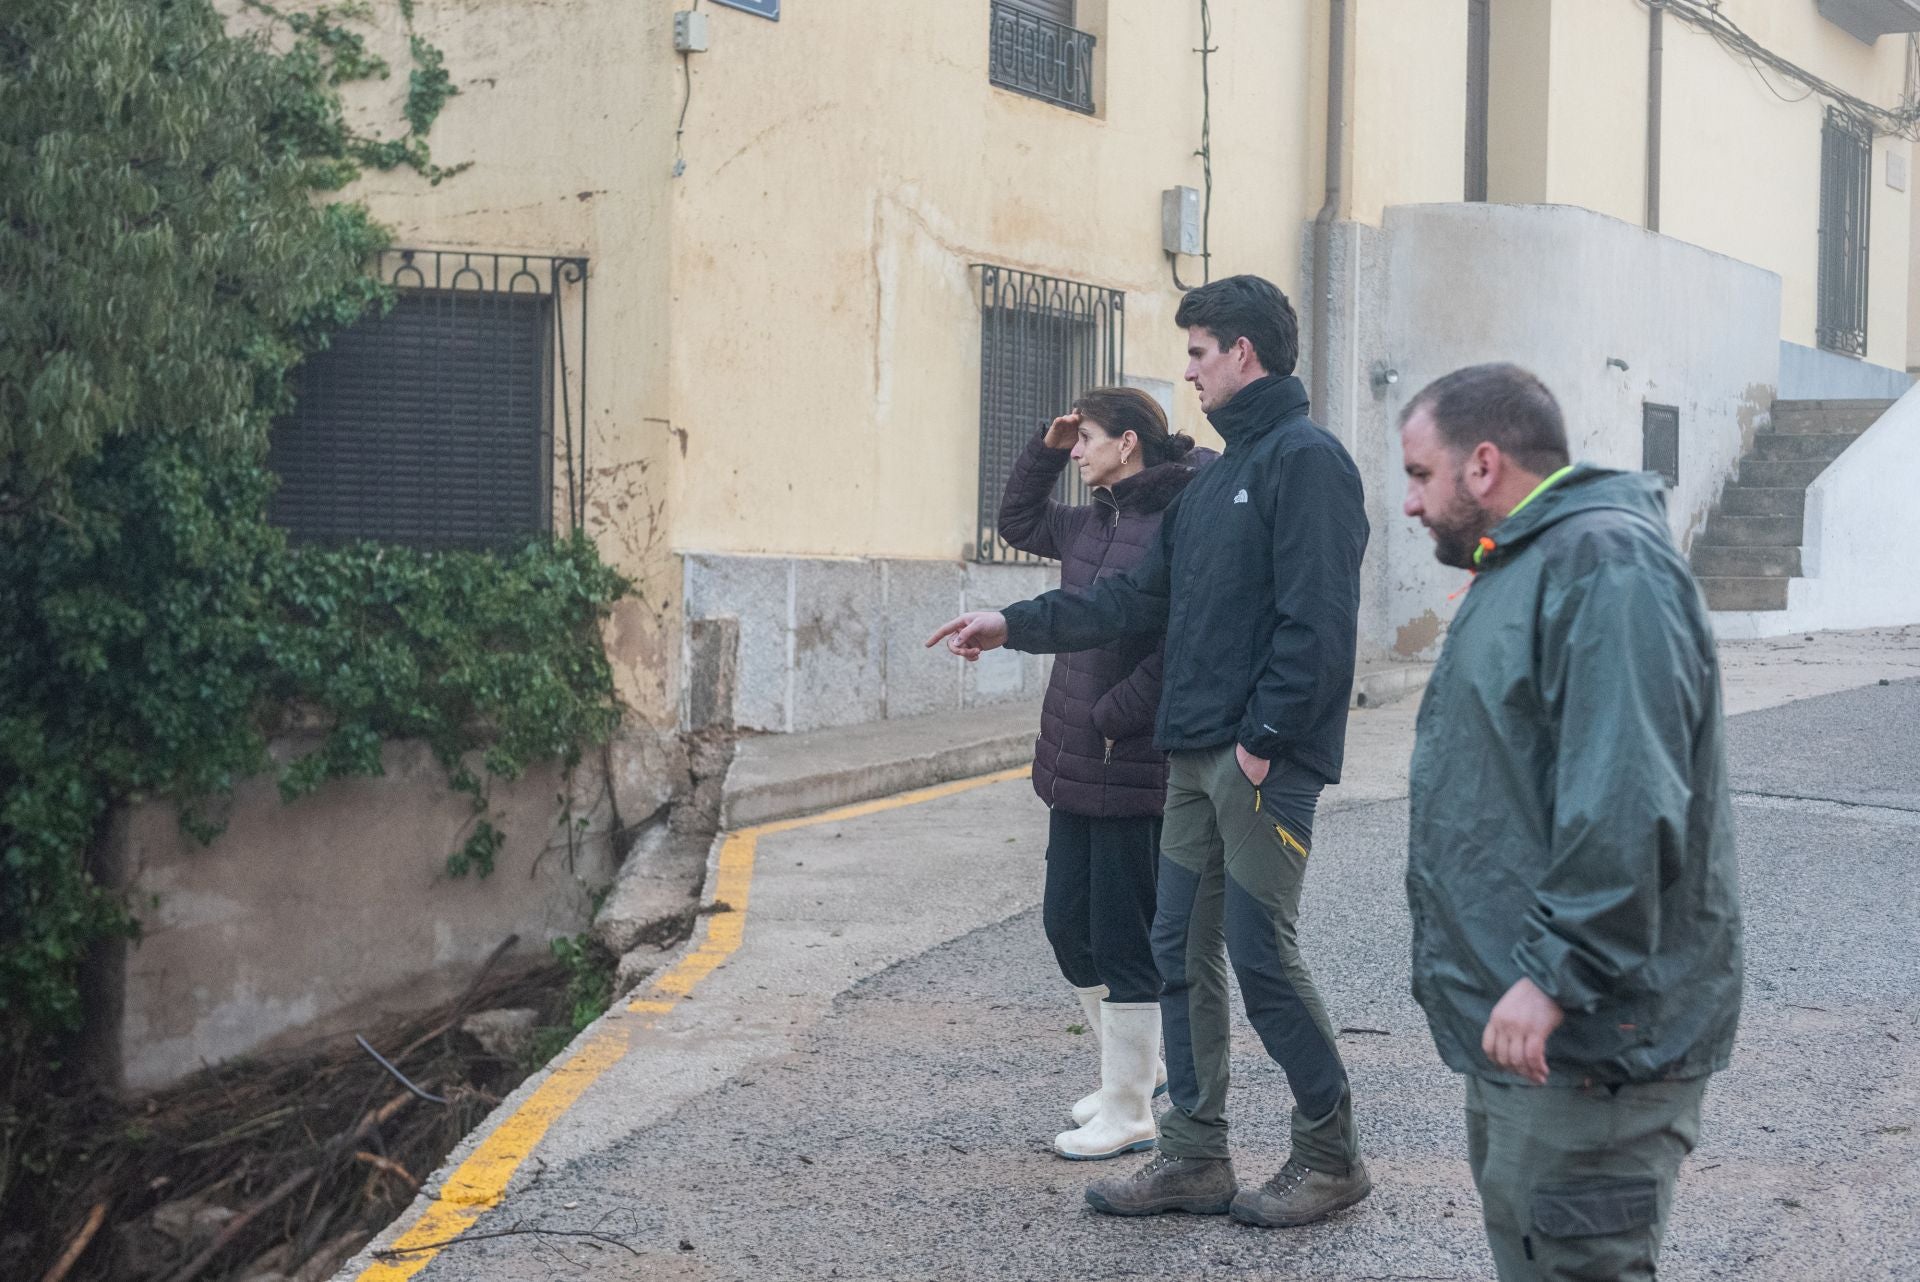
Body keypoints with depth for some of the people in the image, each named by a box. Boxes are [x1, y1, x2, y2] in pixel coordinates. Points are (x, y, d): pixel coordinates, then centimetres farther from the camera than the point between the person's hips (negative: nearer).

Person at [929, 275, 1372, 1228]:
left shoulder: (1307, 460, -10)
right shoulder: (1217, 477, 19)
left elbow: (1313, 621, -18)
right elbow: (1138, 601, 21)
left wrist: (1264, 739, -19)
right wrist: (1015, 625, 18)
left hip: (1264, 762, -9)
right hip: (1194, 757, 9)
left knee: (1261, 955, -4)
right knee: (1181, 954, 10)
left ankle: (1330, 1157, 11)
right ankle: (1194, 1156, 19)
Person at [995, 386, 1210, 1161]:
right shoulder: (1093, 522, 11)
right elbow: (1017, 521, 29)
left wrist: (1111, 717, -18)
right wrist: (1045, 450, 16)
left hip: (1134, 769, -9)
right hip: (1075, 764, 9)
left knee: (1122, 940, 1)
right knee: (1067, 923, 17)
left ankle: (1128, 1114, 15)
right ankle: (1137, 1063, 36)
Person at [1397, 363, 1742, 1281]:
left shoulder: (1605, 563, -17)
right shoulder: (1523, 567, 18)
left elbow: (1624, 804, -27)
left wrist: (1556, 973, -27)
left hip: (1583, 1041, -11)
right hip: (1516, 1028, 11)